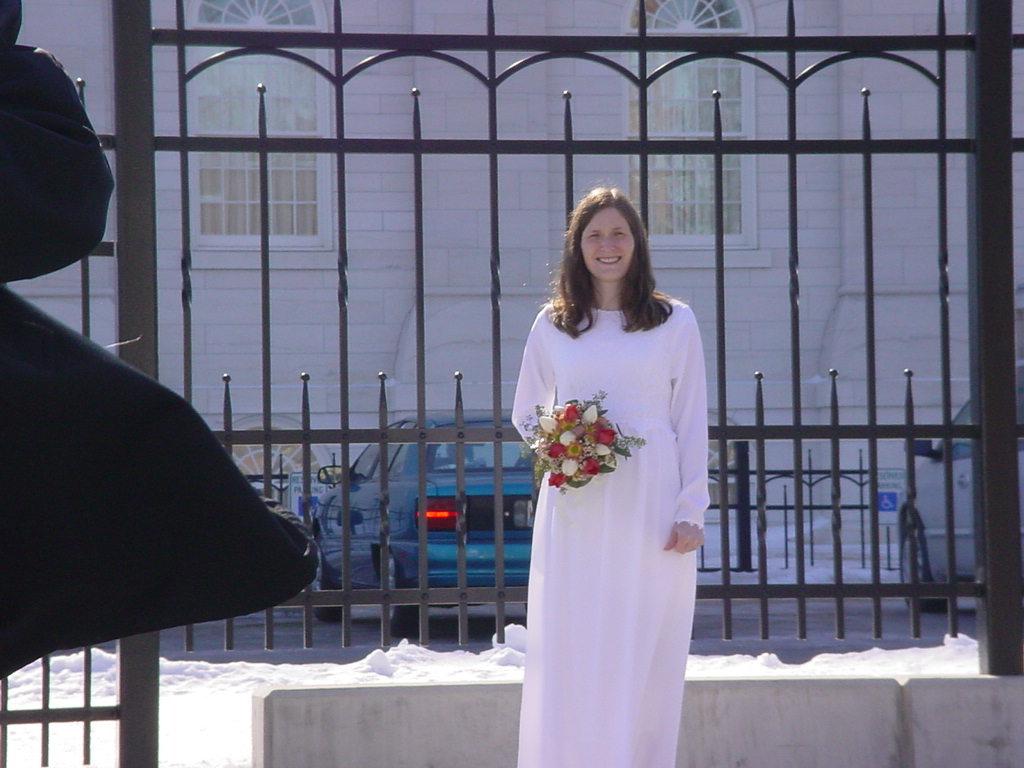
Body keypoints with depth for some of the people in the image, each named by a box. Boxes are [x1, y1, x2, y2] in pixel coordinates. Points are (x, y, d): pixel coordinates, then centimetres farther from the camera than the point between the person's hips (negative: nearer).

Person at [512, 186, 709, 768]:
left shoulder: (676, 322, 7)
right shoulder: (552, 326, 12)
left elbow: (692, 425, 5)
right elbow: (526, 415, 19)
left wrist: (692, 511, -3)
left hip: (650, 507, -1)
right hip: (576, 507, 1)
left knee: (645, 656, -2)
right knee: (570, 652, -3)